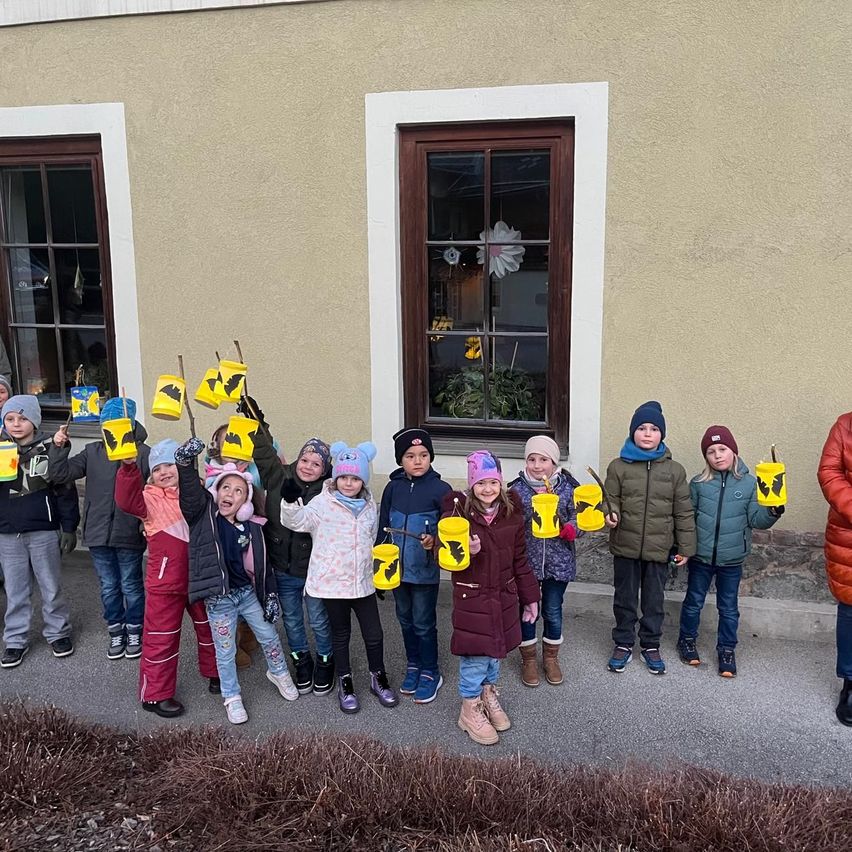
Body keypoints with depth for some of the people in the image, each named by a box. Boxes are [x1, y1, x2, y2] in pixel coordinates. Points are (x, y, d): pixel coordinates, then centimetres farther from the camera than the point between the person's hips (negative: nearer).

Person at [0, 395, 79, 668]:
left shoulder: (50, 449, -4)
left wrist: (69, 527, -5)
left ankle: (58, 632, 24)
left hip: (43, 531, -3)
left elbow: (65, 490, -3)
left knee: (51, 587, 9)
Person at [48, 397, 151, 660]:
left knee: (131, 586, 12)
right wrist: (59, 448, -12)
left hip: (129, 534, -4)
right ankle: (116, 632, 33)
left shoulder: (143, 453, -10)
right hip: (98, 533, 4)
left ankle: (134, 632, 30)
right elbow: (60, 475, 1)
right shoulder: (93, 451, 4)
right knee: (108, 587, 16)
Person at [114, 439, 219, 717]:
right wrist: (129, 467, -41)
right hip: (165, 581, -4)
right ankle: (156, 695, 17)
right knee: (161, 637, 3)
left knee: (209, 626, 21)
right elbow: (127, 501, -27)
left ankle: (214, 672, 43)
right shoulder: (151, 497, -7)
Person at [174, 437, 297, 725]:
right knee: (225, 652, 9)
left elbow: (262, 564, 2)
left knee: (269, 637, 17)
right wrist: (185, 462, -44)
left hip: (248, 592, 3)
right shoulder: (204, 512, -9)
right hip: (218, 597, -2)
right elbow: (190, 491, -28)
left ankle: (279, 674, 45)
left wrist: (270, 597, 1)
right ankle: (232, 698, 29)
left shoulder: (252, 528, -4)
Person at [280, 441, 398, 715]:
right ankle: (345, 684, 29)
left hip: (363, 582, 4)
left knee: (374, 634, 8)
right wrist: (289, 502, -44)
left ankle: (379, 678, 31)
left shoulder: (369, 506, 6)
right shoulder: (323, 503, -9)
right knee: (341, 634, 12)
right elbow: (296, 521, -24)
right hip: (332, 582, -3)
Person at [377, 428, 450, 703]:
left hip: (425, 569, -4)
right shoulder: (393, 487, 0)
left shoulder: (440, 489, -13)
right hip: (397, 567, 4)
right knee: (405, 619, 18)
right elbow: (383, 528, 8)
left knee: (423, 623, 5)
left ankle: (430, 674, 22)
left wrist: (435, 540, -27)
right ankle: (413, 666, 35)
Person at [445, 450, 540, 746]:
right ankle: (470, 710, 23)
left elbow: (519, 558, 7)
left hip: (504, 596, 4)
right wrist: (466, 552, -31)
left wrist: (530, 596, 11)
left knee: (496, 650, 19)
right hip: (471, 597, -4)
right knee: (475, 656, 2)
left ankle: (488, 696, 43)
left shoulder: (511, 512, -1)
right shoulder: (458, 511, -13)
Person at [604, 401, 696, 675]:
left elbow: (683, 512, 3)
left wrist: (685, 548, 3)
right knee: (625, 599, 13)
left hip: (659, 549, 1)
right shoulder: (618, 466, -3)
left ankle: (651, 645, 31)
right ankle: (623, 644, 29)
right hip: (626, 547, 0)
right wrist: (610, 515, -22)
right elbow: (611, 500, 1)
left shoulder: (674, 470, -1)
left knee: (654, 601, 13)